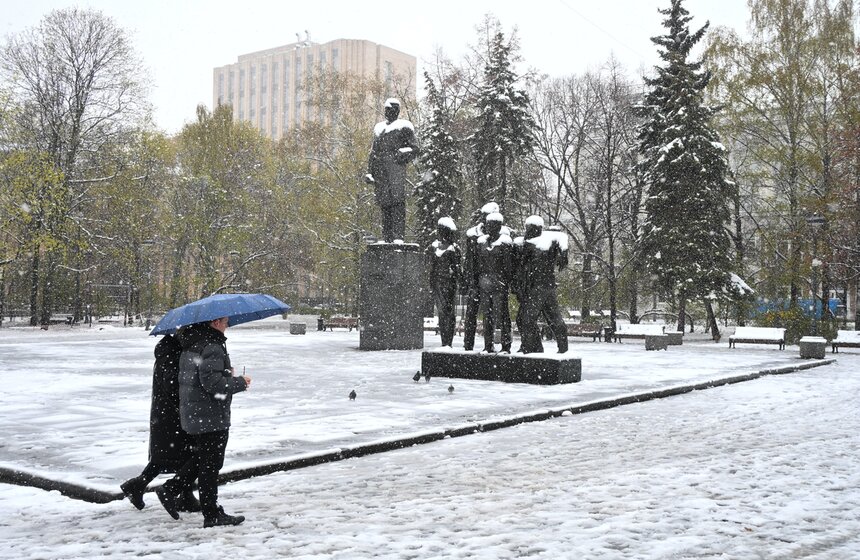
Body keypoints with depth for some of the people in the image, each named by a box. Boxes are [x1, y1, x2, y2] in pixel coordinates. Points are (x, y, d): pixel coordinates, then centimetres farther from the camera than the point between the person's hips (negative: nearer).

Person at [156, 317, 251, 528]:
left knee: (201, 459, 23)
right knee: (210, 465, 0)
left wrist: (226, 374, 14)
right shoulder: (212, 348, -20)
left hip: (193, 414, 9)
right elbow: (213, 383, -25)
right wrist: (240, 382, -12)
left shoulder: (190, 345, 11)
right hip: (211, 417, -9)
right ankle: (212, 515, 8)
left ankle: (170, 489, 22)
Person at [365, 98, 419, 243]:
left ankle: (399, 236, -18)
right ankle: (387, 238, 3)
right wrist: (369, 172, 16)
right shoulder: (379, 127, 24)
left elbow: (414, 148, 4)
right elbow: (373, 151, 25)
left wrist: (403, 154, -16)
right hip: (380, 168, 5)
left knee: (397, 201, -14)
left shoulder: (403, 126, 8)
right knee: (384, 203, 1)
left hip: (395, 166, -5)